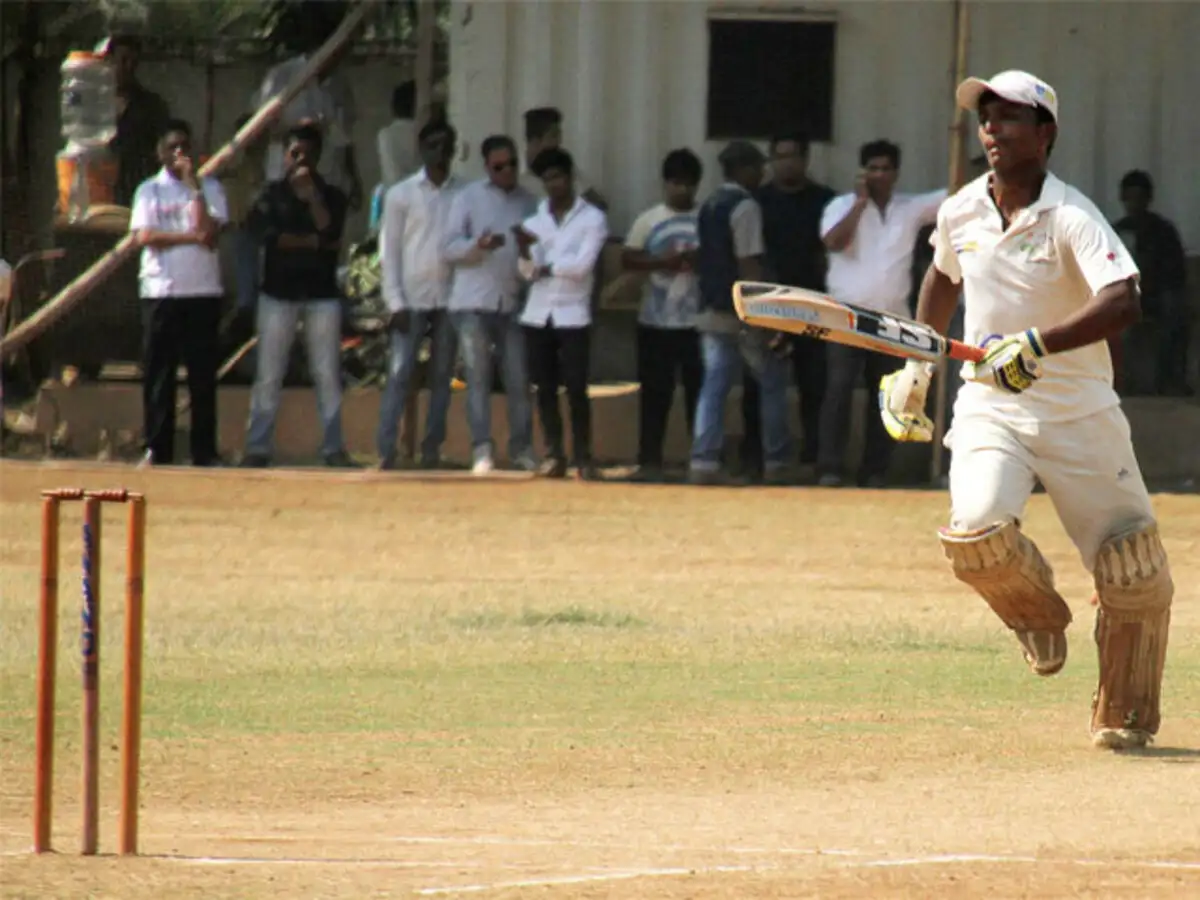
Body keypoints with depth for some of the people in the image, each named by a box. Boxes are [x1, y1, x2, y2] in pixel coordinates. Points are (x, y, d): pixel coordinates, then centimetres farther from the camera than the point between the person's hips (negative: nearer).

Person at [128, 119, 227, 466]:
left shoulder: (209, 188, 9)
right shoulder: (149, 190, 8)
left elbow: (209, 232, -7)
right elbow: (145, 236, -6)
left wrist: (194, 186, -8)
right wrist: (191, 236, -11)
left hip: (203, 291, 0)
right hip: (160, 291, 0)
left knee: (203, 373, 0)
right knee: (158, 372, -1)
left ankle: (205, 450, 3)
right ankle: (157, 449, 3)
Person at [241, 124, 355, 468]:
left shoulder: (331, 196, 9)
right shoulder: (272, 194, 7)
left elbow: (330, 231, -9)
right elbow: (265, 233, -10)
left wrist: (311, 194, -11)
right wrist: (314, 242, -9)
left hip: (322, 294, 1)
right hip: (279, 292, -1)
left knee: (328, 374, -2)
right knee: (268, 375, -2)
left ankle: (333, 447, 0)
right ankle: (257, 447, 0)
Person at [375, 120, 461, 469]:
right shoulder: (401, 194, 4)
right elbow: (390, 250, 2)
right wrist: (395, 302, -5)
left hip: (450, 297, 2)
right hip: (412, 298, -2)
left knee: (442, 376, 4)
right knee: (399, 374, -7)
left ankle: (432, 447, 9)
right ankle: (386, 449, -9)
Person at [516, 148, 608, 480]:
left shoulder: (592, 219, 1)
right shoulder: (534, 220, 13)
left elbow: (582, 265, -10)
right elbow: (529, 273, 3)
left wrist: (546, 267, -1)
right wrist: (524, 251, -16)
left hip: (573, 315, -4)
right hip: (538, 314, 4)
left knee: (576, 389, -7)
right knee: (545, 389, 2)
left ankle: (582, 457, -4)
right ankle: (553, 455, 6)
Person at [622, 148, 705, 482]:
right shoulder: (648, 220, 5)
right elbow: (628, 259, 0)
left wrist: (699, 261, -16)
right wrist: (663, 261, -15)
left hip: (697, 322, 0)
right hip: (656, 321, 0)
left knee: (699, 391, 1)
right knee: (654, 393, 1)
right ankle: (649, 461, 5)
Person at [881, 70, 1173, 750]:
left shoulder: (1072, 219, -17)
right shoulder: (960, 214, 0)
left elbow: (1123, 303, -33)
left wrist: (1037, 344, -44)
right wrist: (918, 363, 25)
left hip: (1078, 414, -3)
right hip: (989, 408, 3)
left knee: (1133, 577, -1)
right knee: (977, 530, -24)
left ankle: (1125, 716, 22)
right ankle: (1038, 614, 11)